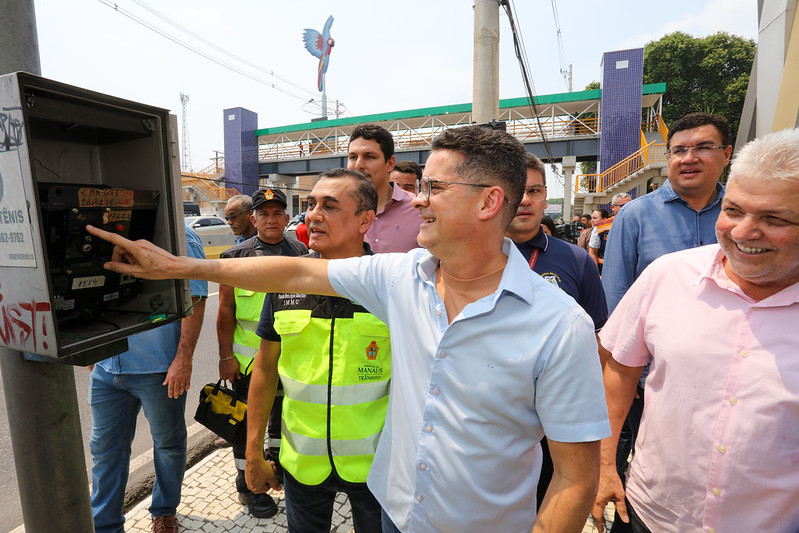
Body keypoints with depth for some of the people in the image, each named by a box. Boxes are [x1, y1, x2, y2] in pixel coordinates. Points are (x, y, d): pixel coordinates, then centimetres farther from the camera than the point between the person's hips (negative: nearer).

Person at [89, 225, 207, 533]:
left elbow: (194, 300, -16)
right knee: (105, 447, 15)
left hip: (160, 368, -5)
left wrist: (183, 358, -19)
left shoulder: (179, 237, -12)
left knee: (168, 443, 14)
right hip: (107, 364, 6)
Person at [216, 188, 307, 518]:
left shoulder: (300, 253, 1)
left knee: (284, 412, 21)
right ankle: (248, 484, 33)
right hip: (248, 357, -3)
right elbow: (226, 310, -5)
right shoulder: (236, 257, -7)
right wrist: (226, 357, -7)